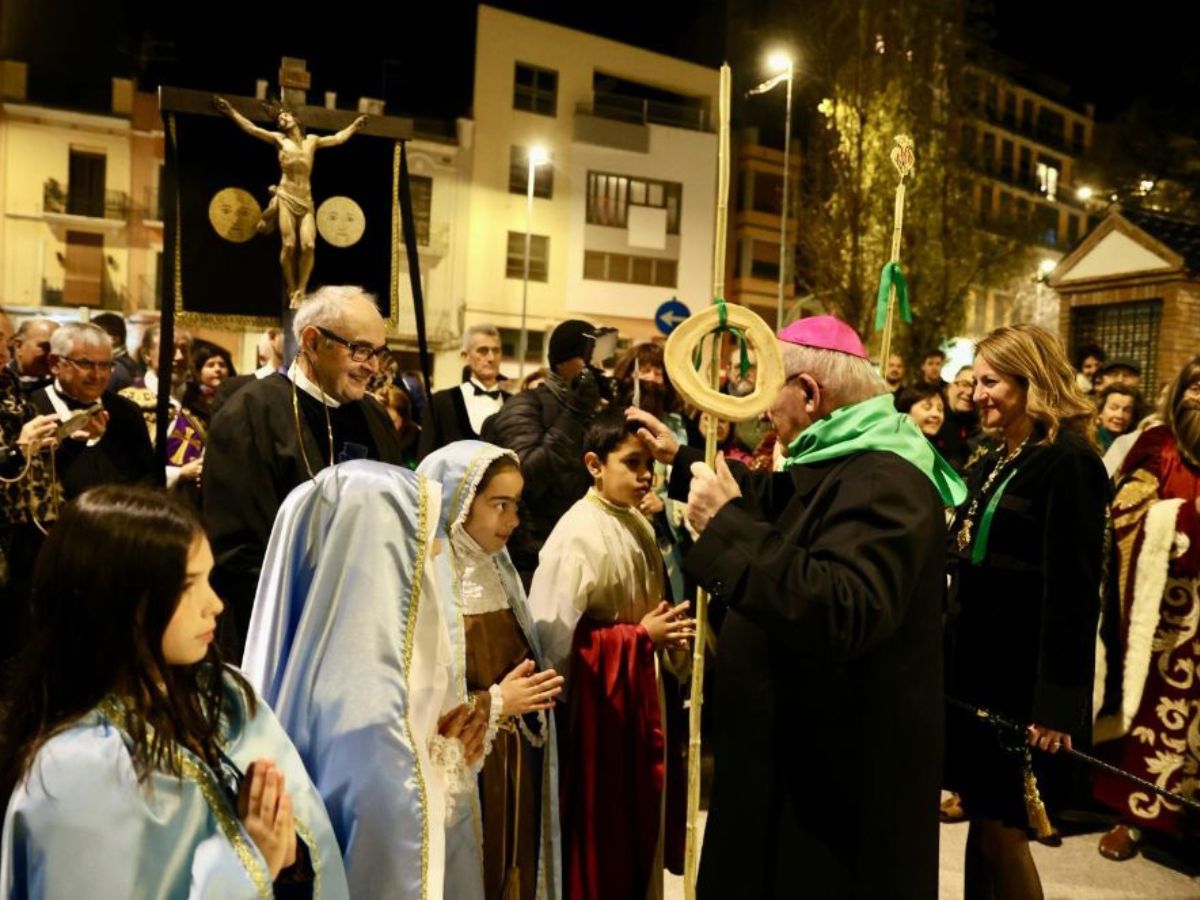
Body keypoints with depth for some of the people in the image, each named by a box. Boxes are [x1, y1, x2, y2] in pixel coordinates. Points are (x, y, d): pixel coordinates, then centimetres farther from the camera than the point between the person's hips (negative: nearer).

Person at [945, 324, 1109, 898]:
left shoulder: (1069, 463, -14)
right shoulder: (991, 465, 12)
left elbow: (1074, 592, -19)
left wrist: (1056, 701, -20)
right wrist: (948, 657, 15)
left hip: (1025, 683, -8)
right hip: (976, 672, 8)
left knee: (1002, 833, 4)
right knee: (982, 824, 16)